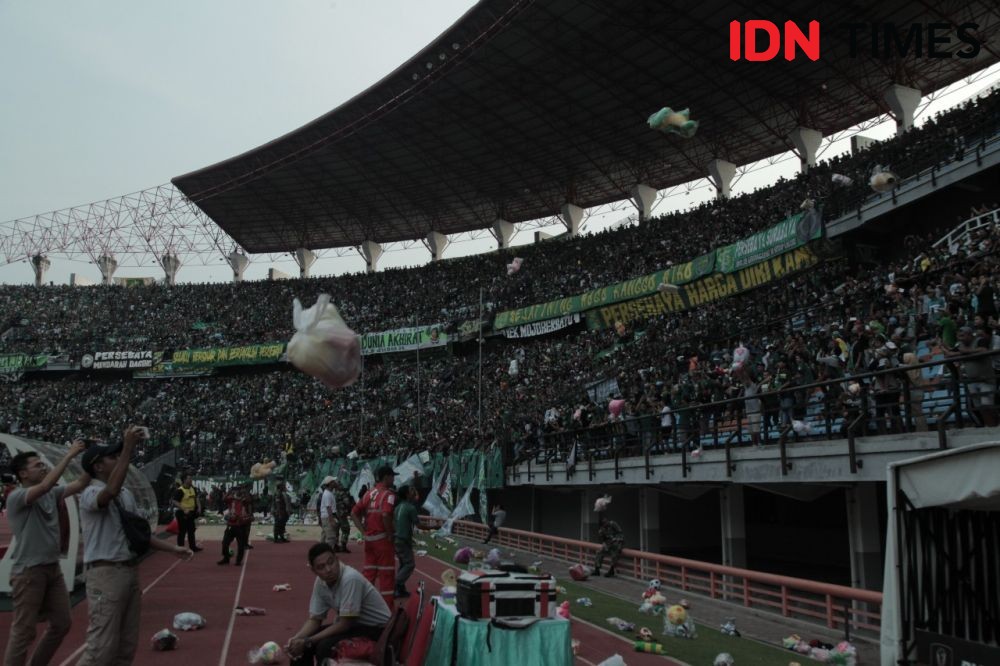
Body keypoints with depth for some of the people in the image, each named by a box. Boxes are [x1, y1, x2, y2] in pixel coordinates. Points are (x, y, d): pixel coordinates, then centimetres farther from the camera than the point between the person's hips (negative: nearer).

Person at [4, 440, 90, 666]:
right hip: (28, 572, -8)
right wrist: (69, 455, -30)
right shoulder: (16, 498, -13)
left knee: (62, 624, 14)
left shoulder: (52, 494, 8)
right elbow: (45, 485, -31)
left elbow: (80, 484, 2)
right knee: (24, 631, -1)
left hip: (53, 568, 8)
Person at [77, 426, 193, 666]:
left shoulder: (127, 494, 13)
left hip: (131, 571, 8)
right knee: (102, 645, -8)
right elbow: (111, 491, -37)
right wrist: (128, 448, -39)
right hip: (106, 574, -8)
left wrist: (172, 548, 13)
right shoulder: (91, 493, -12)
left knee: (127, 644, 13)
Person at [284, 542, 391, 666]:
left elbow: (344, 625, -26)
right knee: (299, 643, -4)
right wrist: (296, 638, -17)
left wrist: (307, 642, -22)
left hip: (376, 629, -8)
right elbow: (315, 619, 3)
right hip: (354, 624, 8)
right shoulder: (320, 582, -6)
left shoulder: (350, 578, -29)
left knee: (325, 646, -27)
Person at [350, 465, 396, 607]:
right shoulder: (388, 494, -12)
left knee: (369, 571, 15)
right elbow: (385, 515, -28)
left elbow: (354, 513, 9)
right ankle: (386, 604, 4)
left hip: (369, 539, 7)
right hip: (382, 538, -7)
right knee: (386, 572, 1)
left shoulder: (368, 494, 11)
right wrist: (390, 533, -16)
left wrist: (363, 530, 6)